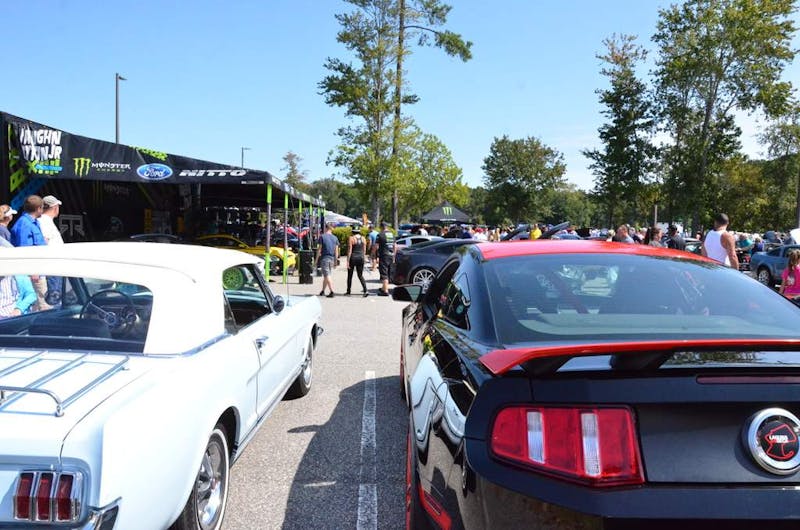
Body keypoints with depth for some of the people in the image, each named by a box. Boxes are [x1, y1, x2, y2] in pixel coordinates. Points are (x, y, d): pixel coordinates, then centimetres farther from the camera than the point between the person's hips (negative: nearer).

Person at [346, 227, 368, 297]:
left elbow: (349, 250, -13)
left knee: (350, 275, 11)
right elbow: (364, 250, 9)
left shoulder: (351, 238, -10)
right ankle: (365, 291, -8)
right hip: (361, 258, 4)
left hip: (353, 258, -4)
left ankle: (348, 292, 19)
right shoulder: (363, 238, 5)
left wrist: (348, 261, -12)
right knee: (360, 275, 9)